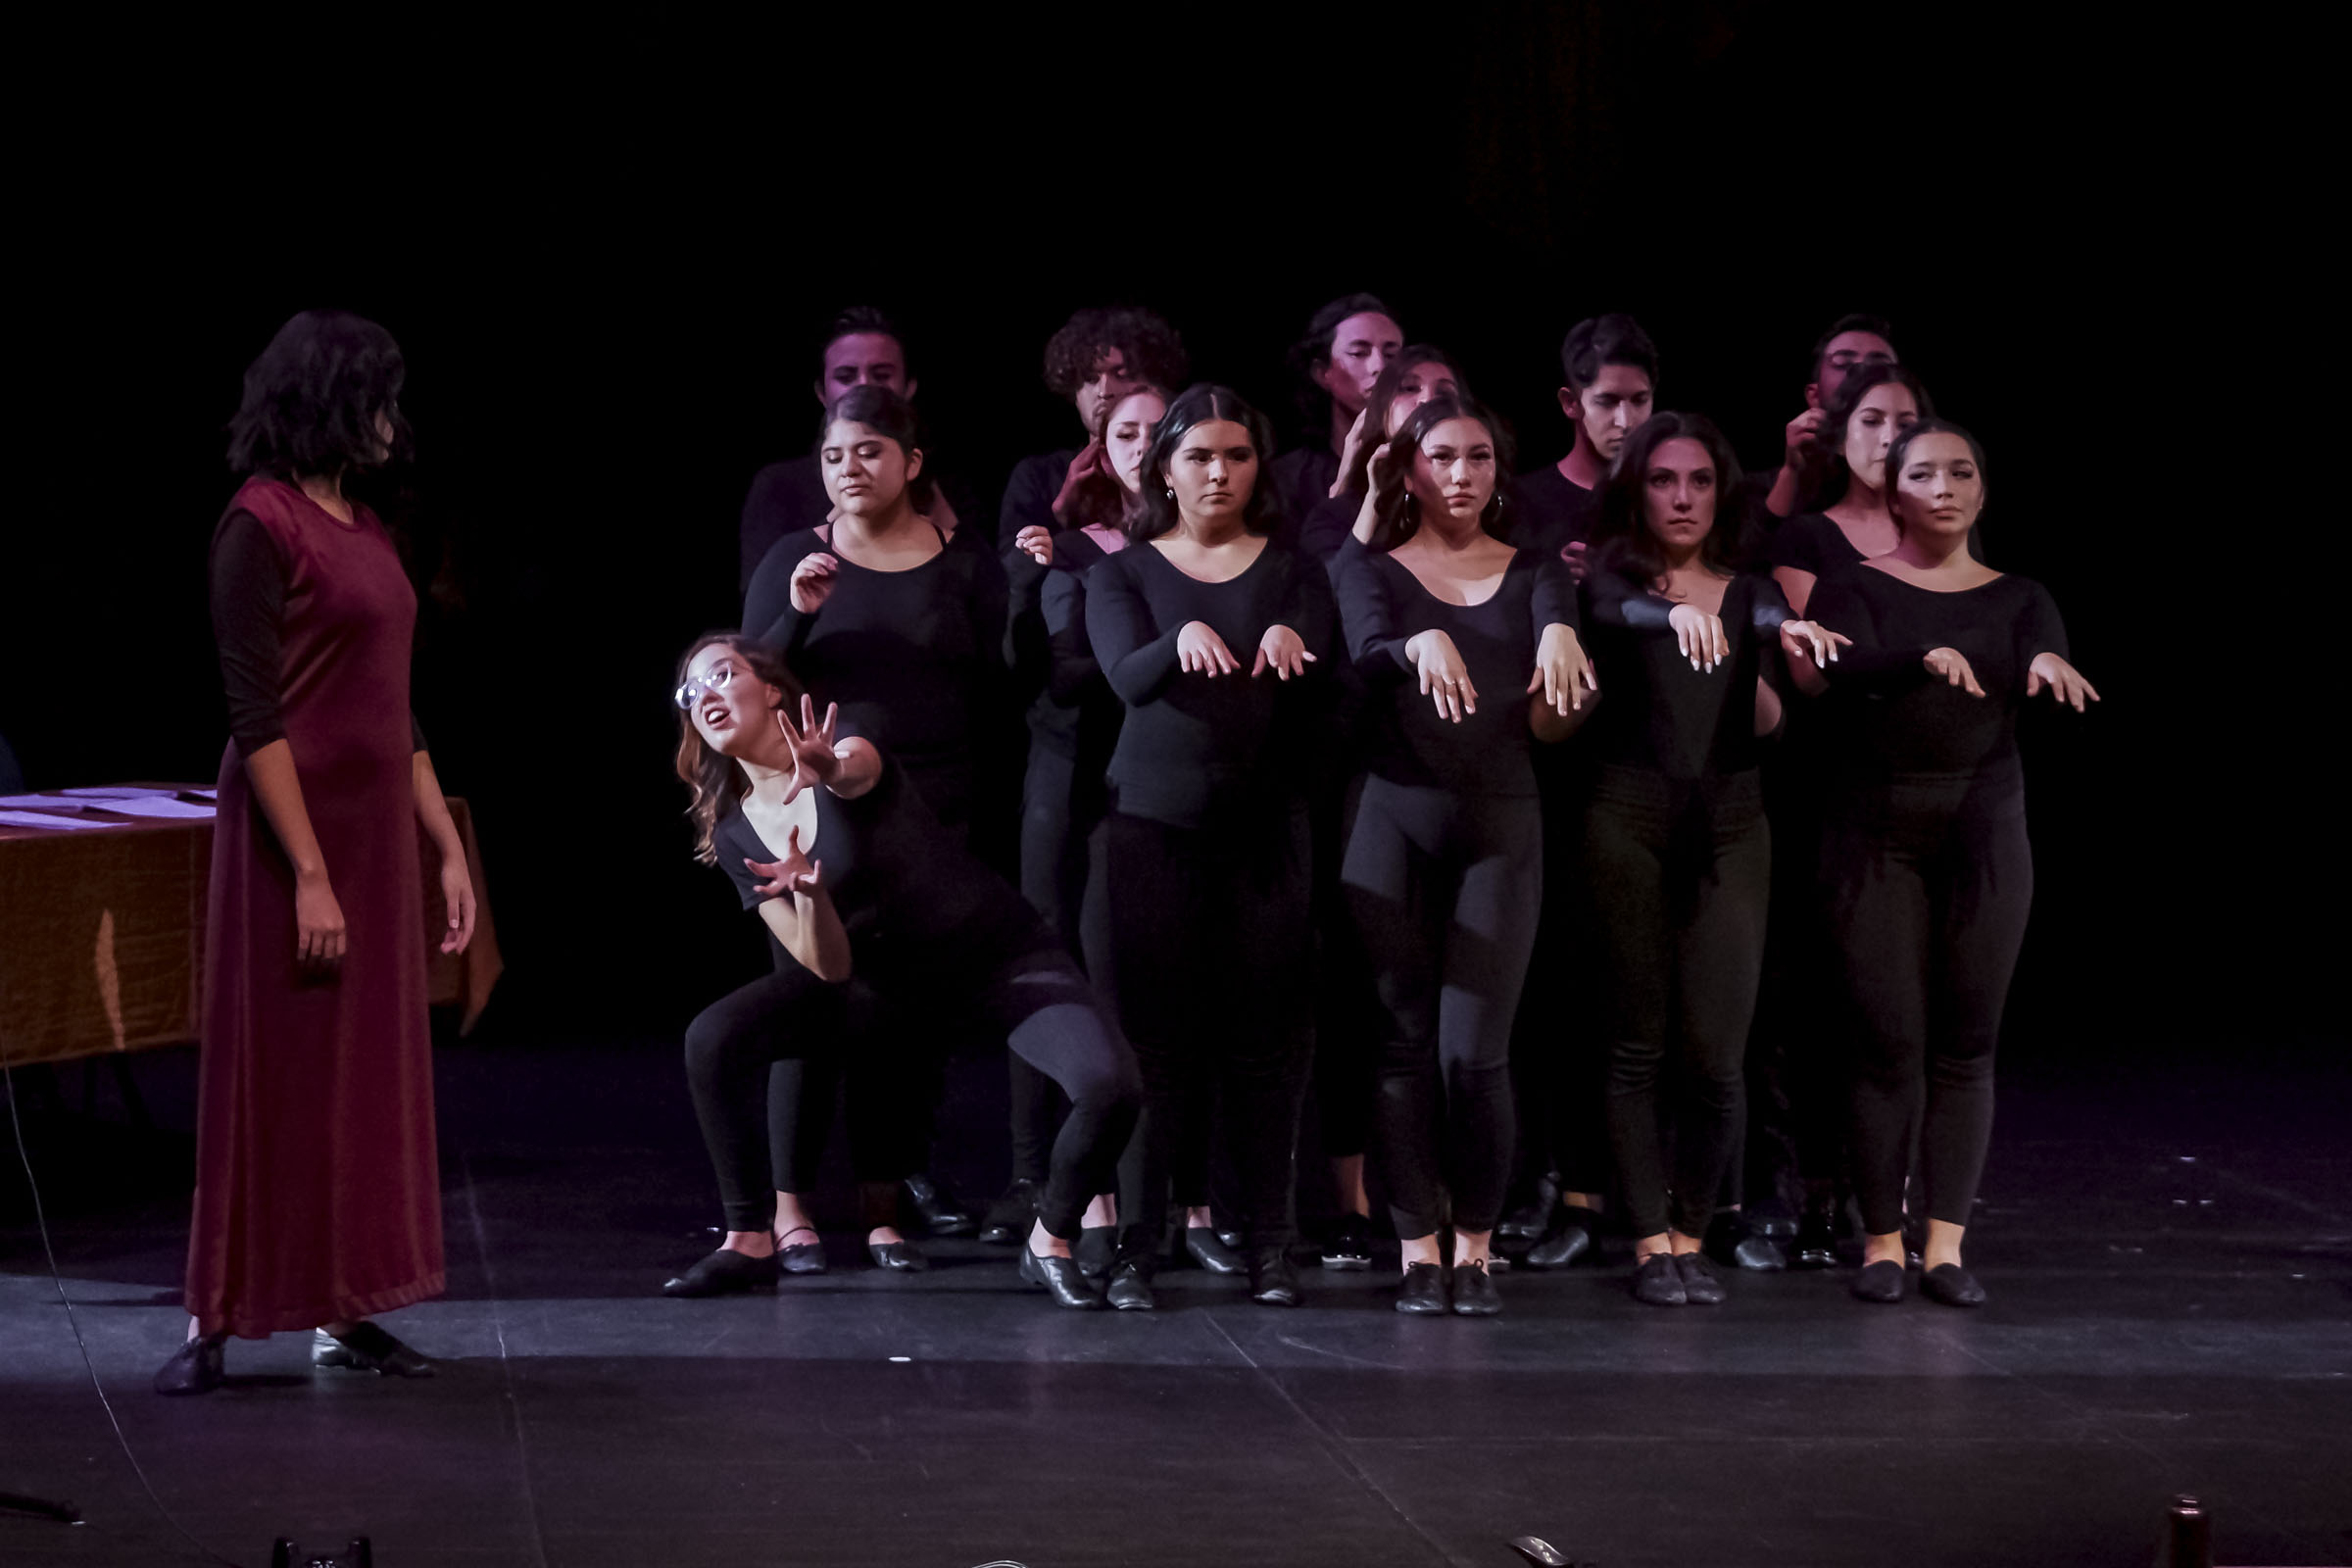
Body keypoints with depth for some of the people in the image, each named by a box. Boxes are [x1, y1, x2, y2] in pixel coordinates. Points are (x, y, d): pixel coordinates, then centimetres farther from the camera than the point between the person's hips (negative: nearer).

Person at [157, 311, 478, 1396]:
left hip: (378, 832, 8)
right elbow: (254, 715, -16)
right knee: (271, 1079, -3)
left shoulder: (364, 529, 12)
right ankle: (213, 1322, 4)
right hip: (291, 829, -8)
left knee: (371, 1077, 9)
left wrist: (447, 848, 14)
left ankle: (346, 1311, 15)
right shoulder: (261, 523, -12)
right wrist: (310, 874, -20)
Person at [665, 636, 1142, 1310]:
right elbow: (828, 968, -8)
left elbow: (859, 772, -45)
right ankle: (750, 1242, -4)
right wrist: (808, 894, -30)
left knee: (1110, 1086, -31)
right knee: (714, 1038, -16)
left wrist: (832, 771, -70)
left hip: (1001, 961, -4)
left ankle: (1050, 1244, -5)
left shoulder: (843, 749, -16)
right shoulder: (735, 836, -2)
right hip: (887, 988, 4)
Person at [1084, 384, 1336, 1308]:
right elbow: (1127, 675, -9)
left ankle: (1267, 1241, -1)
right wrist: (1182, 639, -31)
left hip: (1265, 825, 0)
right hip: (1154, 821, 0)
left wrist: (1290, 643, -29)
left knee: (1266, 1033, -3)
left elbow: (1318, 678, -6)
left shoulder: (1291, 572, 10)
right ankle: (1143, 1228, 3)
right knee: (1158, 1031, -3)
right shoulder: (1126, 572, 9)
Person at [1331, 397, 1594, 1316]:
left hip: (1500, 823, 0)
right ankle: (1419, 1252, 4)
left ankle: (1476, 1248, 4)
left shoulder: (1533, 575, 11)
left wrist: (1560, 636, -26)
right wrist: (1422, 645, -37)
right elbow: (1367, 644, -15)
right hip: (1395, 816, 0)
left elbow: (1552, 723, -4)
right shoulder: (1370, 567, 7)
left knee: (1475, 1050, -7)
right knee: (1404, 1043, -2)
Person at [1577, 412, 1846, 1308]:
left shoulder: (1752, 596, 12)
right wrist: (1675, 613, -41)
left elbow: (1771, 727, -2)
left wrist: (1789, 655, -23)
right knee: (1639, 1043, -1)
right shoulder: (1614, 578, 5)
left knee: (1715, 1054, -5)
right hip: (1630, 821, -2)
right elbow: (1608, 610, -20)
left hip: (1729, 828, 2)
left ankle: (1692, 1232, 11)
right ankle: (1651, 1242, 5)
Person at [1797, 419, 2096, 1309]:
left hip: (1983, 833, 2)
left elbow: (2043, 671, -12)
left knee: (1966, 1044, 1)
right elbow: (1846, 669, -19)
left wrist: (2049, 664, -36)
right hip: (1876, 834, -2)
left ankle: (1946, 1245, 3)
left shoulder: (2017, 600, 9)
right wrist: (1925, 657, -39)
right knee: (1889, 1044, -3)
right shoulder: (1855, 589, 2)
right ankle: (1881, 1242, 5)